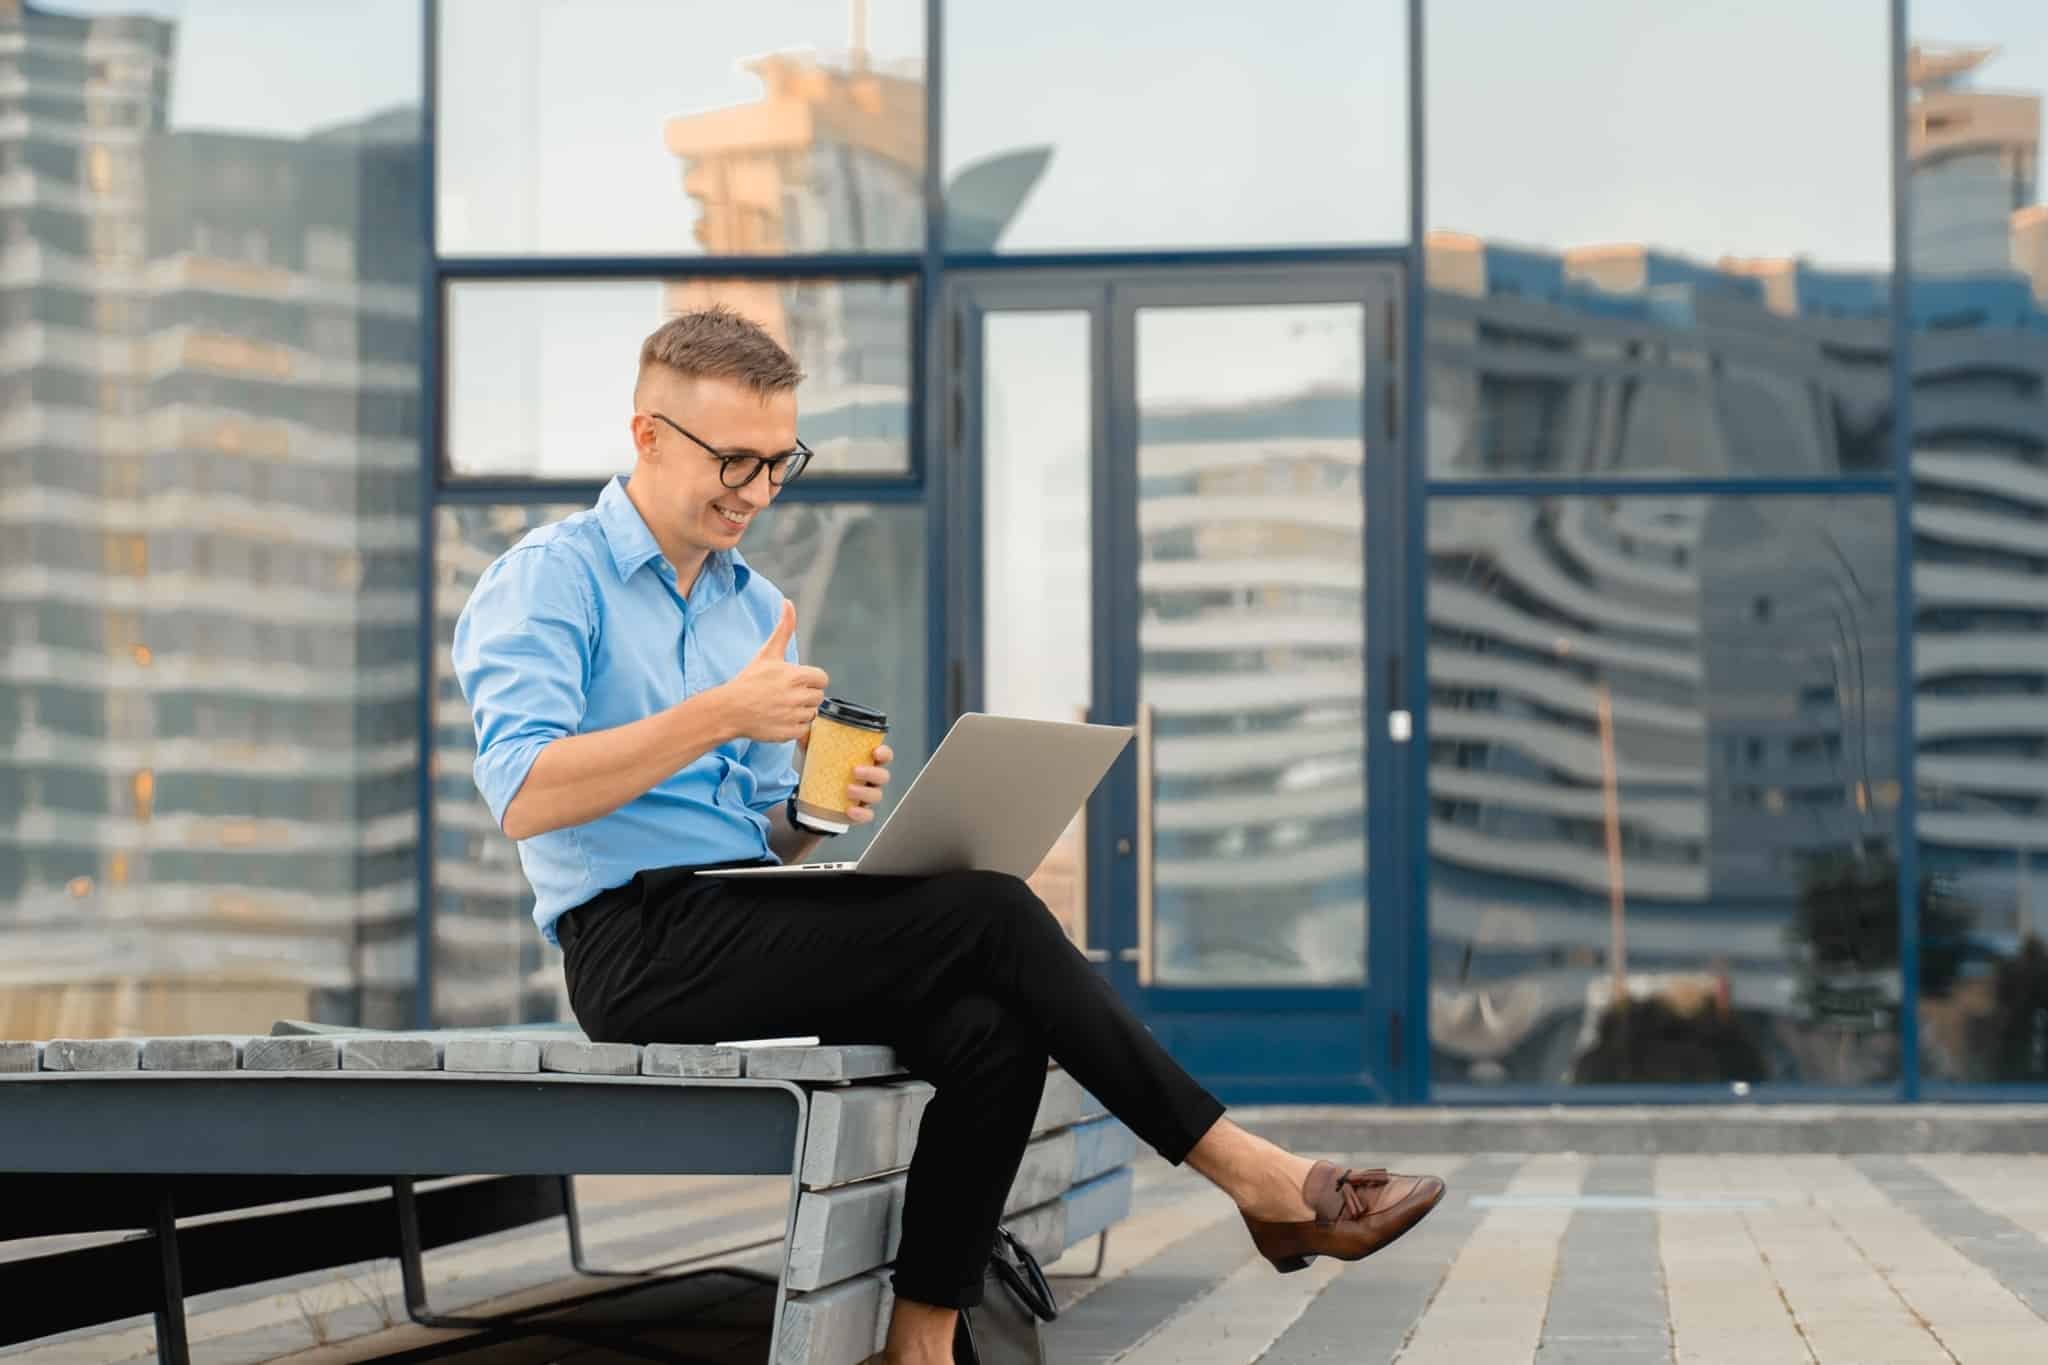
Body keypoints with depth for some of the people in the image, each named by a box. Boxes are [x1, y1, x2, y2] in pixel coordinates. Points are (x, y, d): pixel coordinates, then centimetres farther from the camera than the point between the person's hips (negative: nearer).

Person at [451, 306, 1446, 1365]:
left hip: (746, 918, 8)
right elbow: (523, 793, -20)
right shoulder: (548, 581, -4)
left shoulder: (756, 607, 20)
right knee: (990, 916, -20)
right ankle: (1257, 1180, -13)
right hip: (639, 946, -8)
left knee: (990, 1032, -21)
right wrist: (722, 713, -23)